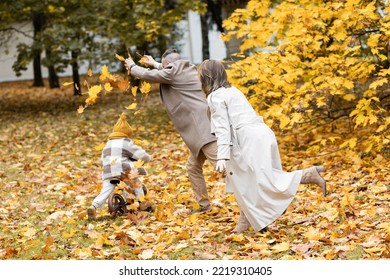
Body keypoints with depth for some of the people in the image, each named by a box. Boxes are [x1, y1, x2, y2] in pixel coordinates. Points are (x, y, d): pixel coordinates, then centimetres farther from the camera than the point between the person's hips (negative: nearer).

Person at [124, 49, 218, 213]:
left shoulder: (172, 73, -5)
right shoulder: (188, 70, 21)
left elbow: (147, 75, 8)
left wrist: (132, 66, 28)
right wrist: (154, 64, 56)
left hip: (204, 128, -10)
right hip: (202, 127, 10)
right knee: (193, 167, 19)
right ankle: (204, 205, 22)